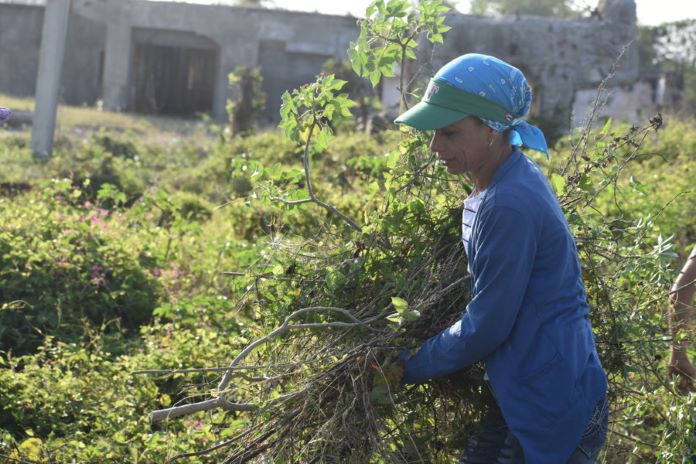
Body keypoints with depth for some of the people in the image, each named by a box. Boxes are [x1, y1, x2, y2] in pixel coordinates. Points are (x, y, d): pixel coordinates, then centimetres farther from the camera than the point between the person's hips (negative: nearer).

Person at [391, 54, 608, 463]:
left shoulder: (509, 207, -24)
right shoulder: (506, 183, 6)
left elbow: (485, 328, -18)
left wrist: (410, 369, -5)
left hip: (554, 410, -9)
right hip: (524, 396, 9)